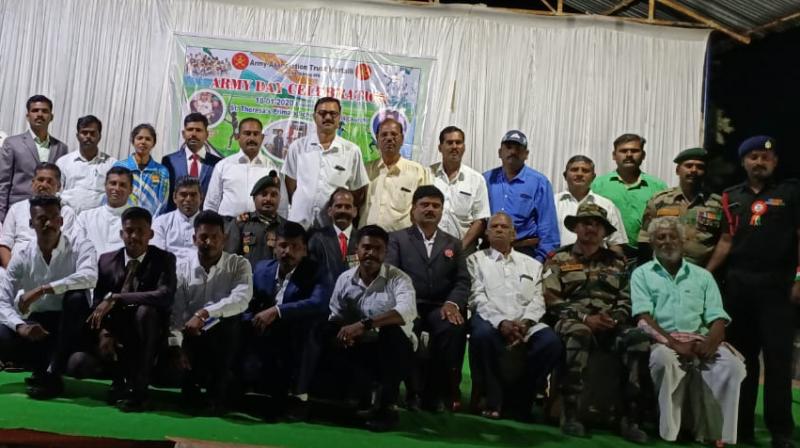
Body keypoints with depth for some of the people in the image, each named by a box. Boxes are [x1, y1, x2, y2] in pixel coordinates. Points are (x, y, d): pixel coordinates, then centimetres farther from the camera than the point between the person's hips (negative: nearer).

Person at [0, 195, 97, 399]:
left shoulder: (80, 247, -11)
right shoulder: (22, 255, -3)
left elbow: (89, 277, -34)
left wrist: (42, 290, -37)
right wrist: (20, 326, -27)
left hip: (70, 327, -2)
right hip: (36, 324, 2)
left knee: (76, 297, -34)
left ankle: (52, 372, -24)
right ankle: (46, 366, -2)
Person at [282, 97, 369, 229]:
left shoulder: (352, 150, 2)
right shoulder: (298, 147, 5)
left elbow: (358, 190, 8)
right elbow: (290, 182, 12)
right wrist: (297, 206, 6)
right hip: (299, 222, 1)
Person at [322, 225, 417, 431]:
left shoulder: (397, 278, -11)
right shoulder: (345, 279, 3)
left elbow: (408, 311, -31)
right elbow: (336, 317, 2)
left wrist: (365, 324, -40)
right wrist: (342, 332, -24)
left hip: (394, 354, -3)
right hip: (361, 352, 3)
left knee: (392, 329, -34)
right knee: (328, 334, -20)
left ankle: (388, 405, -22)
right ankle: (364, 398, -17)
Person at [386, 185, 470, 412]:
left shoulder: (454, 244, 22)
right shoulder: (397, 239, 16)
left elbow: (463, 281, 10)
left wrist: (452, 303, -13)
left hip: (440, 308, 1)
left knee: (455, 327, -32)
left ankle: (439, 392, -19)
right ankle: (415, 390, -19)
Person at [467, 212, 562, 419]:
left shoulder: (532, 265, 24)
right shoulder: (476, 260, 15)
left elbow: (537, 300, 12)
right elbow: (478, 297, 1)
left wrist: (525, 322, -10)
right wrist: (501, 322, -15)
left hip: (526, 324, 2)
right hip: (491, 320, -2)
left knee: (552, 341, -28)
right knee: (482, 334, -38)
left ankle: (521, 399, -10)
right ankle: (493, 399, -18)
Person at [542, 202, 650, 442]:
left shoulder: (617, 262, 22)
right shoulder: (558, 259, 13)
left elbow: (627, 301, 13)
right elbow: (552, 301, 0)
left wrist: (614, 318, -9)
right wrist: (585, 318, -12)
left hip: (610, 326, 3)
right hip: (572, 322, -3)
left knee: (638, 338, -29)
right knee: (579, 332, -39)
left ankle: (630, 417, -23)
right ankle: (570, 413, -33)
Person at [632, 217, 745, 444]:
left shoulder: (702, 276, 21)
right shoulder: (642, 274, 13)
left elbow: (718, 319, 10)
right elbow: (644, 317, -3)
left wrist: (710, 343, -14)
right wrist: (673, 343, -19)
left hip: (700, 341, 3)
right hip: (662, 341, -3)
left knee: (732, 363, -28)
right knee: (665, 359, -38)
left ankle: (721, 435, -22)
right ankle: (669, 435, -28)